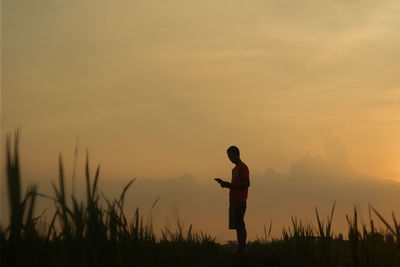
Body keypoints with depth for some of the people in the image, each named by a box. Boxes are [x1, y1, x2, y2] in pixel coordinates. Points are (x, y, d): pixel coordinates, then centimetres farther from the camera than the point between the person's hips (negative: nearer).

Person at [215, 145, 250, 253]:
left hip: (240, 202, -10)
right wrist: (225, 183, 11)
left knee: (239, 225, -11)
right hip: (234, 201, 10)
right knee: (238, 226, 8)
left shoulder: (243, 167, -9)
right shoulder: (235, 169, 21)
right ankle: (240, 249, 9)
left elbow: (246, 184, -17)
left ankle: (242, 249, -13)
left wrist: (230, 185, -18)